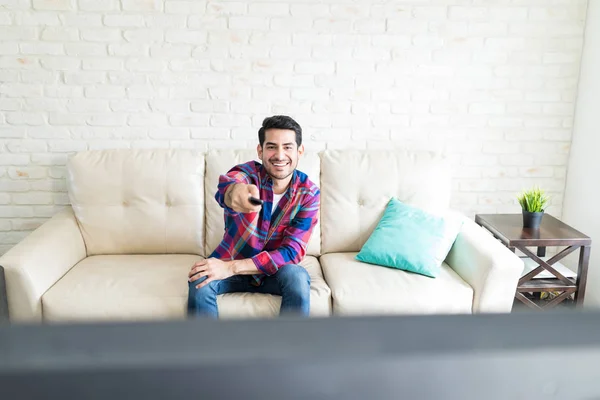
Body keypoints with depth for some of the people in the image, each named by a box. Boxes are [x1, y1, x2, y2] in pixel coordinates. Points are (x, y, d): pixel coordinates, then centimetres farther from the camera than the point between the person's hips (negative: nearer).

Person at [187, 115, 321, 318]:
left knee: (298, 277, -31)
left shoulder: (309, 193, -14)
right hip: (230, 263, 0)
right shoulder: (249, 172, -18)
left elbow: (292, 251, -20)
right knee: (200, 281, -30)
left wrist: (232, 267, -31)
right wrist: (234, 192, -71)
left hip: (274, 269, 1)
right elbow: (225, 186, -43)